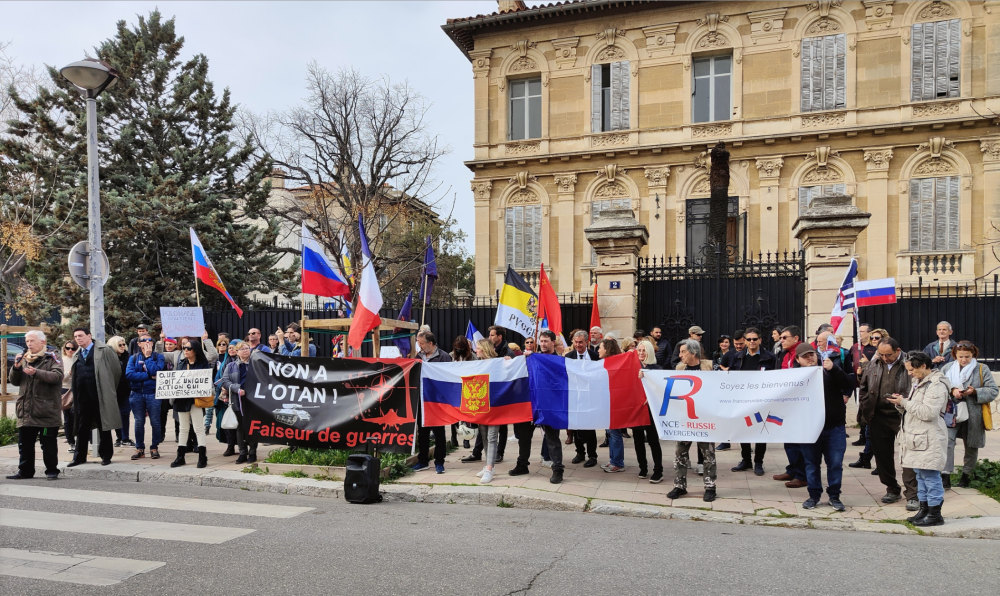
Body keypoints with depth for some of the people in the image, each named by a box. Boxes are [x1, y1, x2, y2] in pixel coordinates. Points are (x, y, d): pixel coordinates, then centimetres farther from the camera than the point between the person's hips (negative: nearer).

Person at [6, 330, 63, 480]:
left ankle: (52, 470, 10)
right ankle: (25, 471, 21)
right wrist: (16, 367, -4)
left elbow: (57, 376, -18)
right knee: (25, 444, 11)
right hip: (26, 411, 6)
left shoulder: (51, 359, -1)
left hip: (47, 411, -6)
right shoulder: (24, 360, 16)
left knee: (48, 444, 1)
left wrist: (36, 373, -30)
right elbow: (15, 382, 14)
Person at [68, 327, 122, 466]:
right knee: (82, 427, 9)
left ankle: (106, 455, 12)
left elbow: (116, 369, -3)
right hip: (82, 396, 5)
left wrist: (110, 388, 4)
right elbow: (74, 375, 19)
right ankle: (80, 456, 17)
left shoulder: (104, 350, -5)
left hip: (100, 396, -5)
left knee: (103, 426, 3)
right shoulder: (76, 355, 13)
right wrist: (75, 395, 11)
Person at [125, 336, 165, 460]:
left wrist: (148, 356, -7)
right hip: (137, 394, 2)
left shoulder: (158, 356, 4)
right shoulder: (133, 358, 9)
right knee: (139, 422, 6)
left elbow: (155, 371, -13)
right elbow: (129, 375, -7)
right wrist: (149, 376, -11)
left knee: (155, 422, 0)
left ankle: (154, 448, 11)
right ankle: (140, 448, 15)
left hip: (153, 394, -2)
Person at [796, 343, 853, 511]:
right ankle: (814, 495, 22)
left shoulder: (830, 369, 1)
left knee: (835, 464, 5)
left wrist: (833, 369, -24)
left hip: (835, 426, 0)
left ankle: (834, 496, 19)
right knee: (812, 464, 10)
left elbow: (849, 385, -11)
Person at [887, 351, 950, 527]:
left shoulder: (936, 385, -13)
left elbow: (928, 412, -23)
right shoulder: (918, 383, 17)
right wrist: (901, 404, 1)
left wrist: (905, 402, -16)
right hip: (916, 438, 10)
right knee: (920, 474, 14)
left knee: (930, 475, -4)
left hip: (929, 440, -10)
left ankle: (935, 514, 3)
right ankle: (924, 509, 22)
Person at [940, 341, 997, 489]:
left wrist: (974, 392, -17)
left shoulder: (982, 369, 2)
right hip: (951, 414, 0)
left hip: (973, 414, 0)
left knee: (971, 446, 11)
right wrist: (952, 391, -17)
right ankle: (946, 476, -12)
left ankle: (966, 475, 28)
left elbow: (993, 391, -2)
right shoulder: (947, 368, 6)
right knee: (947, 443, -14)